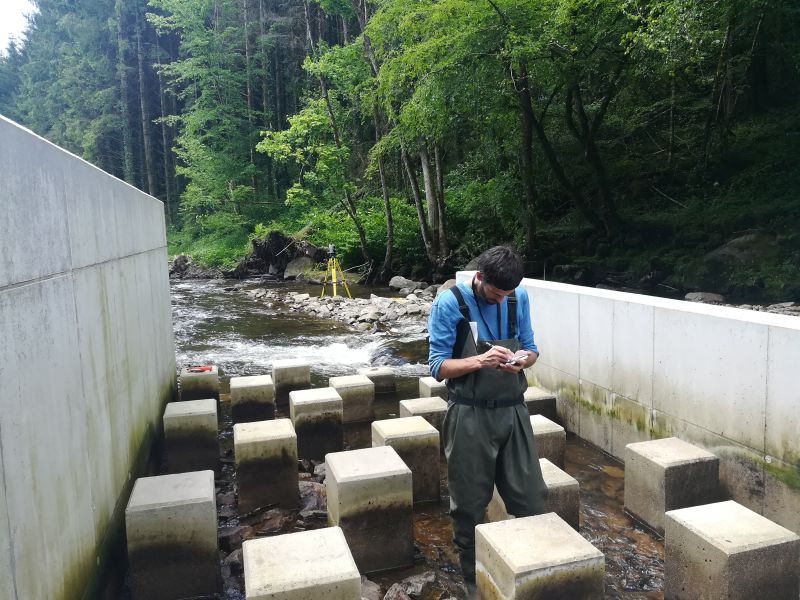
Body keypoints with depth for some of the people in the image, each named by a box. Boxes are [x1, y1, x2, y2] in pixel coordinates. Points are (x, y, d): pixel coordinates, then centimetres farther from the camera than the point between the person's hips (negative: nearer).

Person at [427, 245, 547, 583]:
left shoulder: (519, 298, 2)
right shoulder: (449, 303, -12)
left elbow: (531, 349, 10)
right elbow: (438, 366, -12)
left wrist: (522, 360, -14)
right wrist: (480, 360, -29)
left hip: (513, 411, 4)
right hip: (470, 417, -3)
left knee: (531, 499, 9)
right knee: (470, 503, 11)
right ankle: (473, 573, 32)